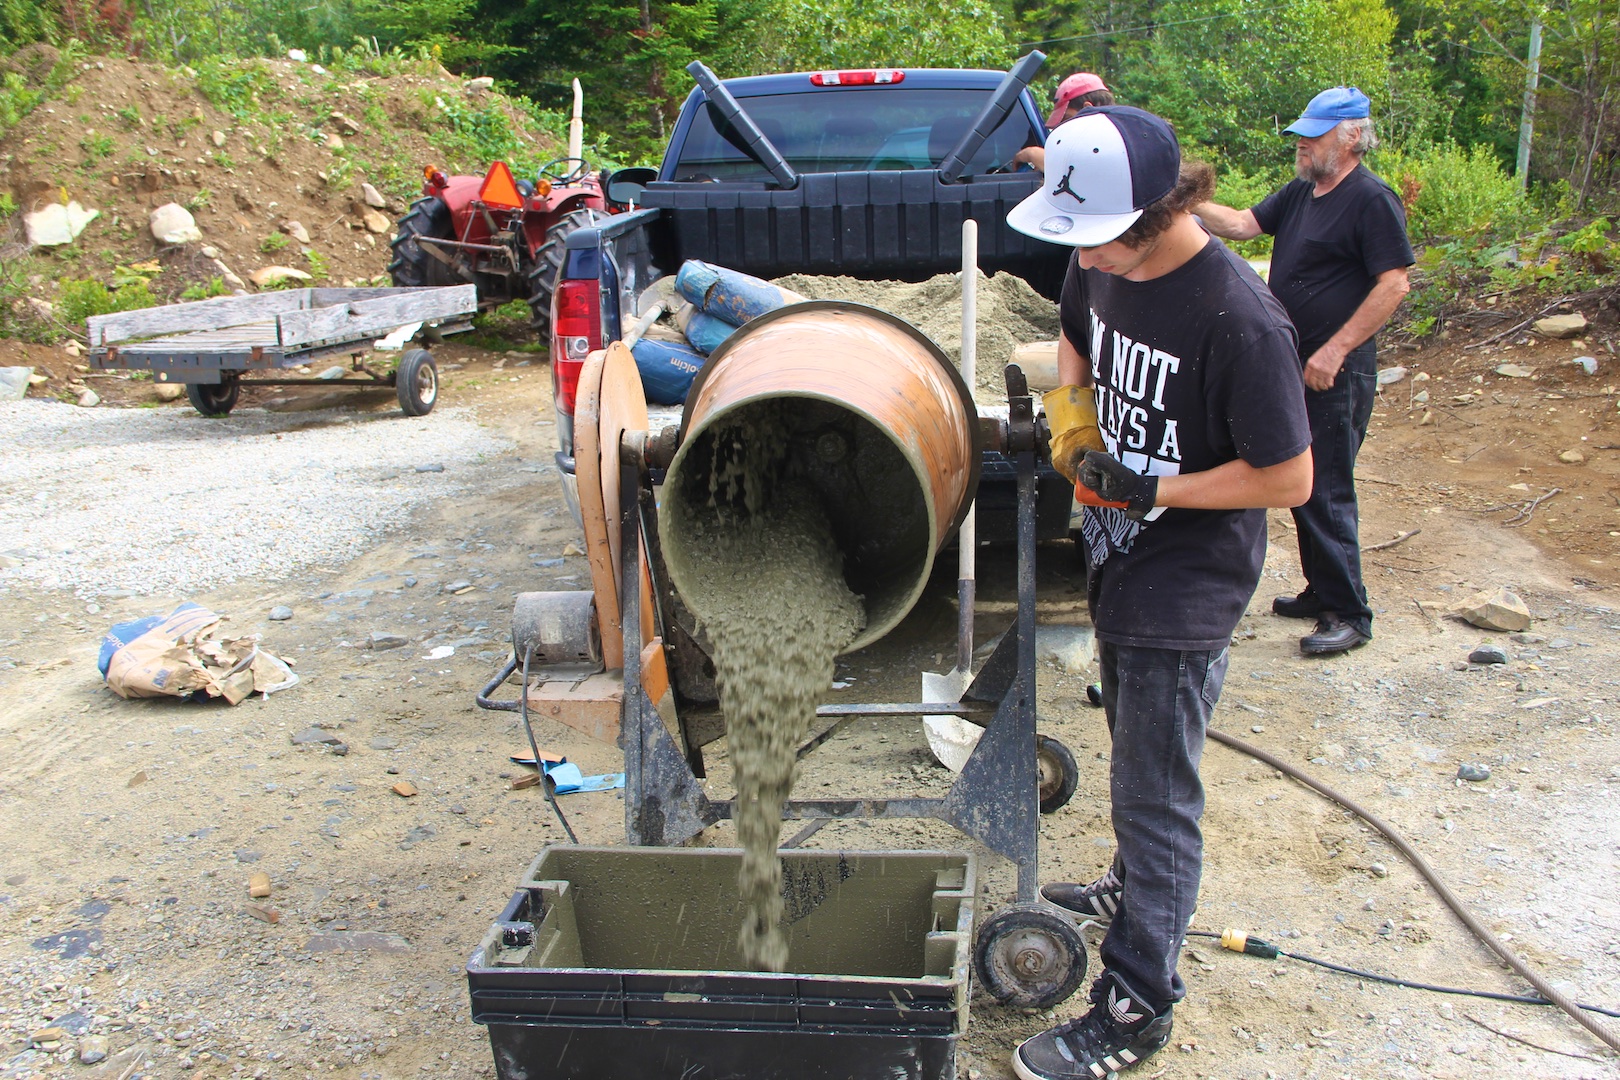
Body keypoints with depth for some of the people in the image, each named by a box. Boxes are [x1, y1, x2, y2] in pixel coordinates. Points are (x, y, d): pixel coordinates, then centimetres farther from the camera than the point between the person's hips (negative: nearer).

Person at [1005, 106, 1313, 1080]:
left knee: (1155, 797, 3)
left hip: (1186, 589, -8)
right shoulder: (1104, 264, -5)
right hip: (1121, 561, 8)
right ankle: (1140, 892, 51)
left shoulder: (1239, 319, -27)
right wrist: (1071, 419, 1)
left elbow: (1288, 477, -21)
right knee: (1135, 756, 27)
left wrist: (1151, 491, -21)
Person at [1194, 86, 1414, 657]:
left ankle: (1349, 614, 4)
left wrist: (1334, 351, -22)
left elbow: (1393, 284, -17)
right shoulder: (1298, 193, 13)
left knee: (1327, 492, -6)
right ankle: (1321, 592, 28)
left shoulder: (1371, 199, -12)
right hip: (1294, 367, 9)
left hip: (1336, 374, -9)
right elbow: (1241, 224, 7)